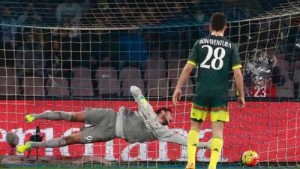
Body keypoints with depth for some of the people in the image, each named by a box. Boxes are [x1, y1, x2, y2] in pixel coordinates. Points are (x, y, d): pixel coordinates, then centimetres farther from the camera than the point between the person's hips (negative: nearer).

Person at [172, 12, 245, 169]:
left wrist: (178, 88, 7)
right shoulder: (231, 47, 4)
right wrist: (241, 95, 7)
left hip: (202, 92, 1)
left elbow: (187, 68, 1)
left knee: (195, 126, 14)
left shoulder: (200, 43, 6)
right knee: (217, 129, 0)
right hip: (221, 94, -1)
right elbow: (237, 73, -1)